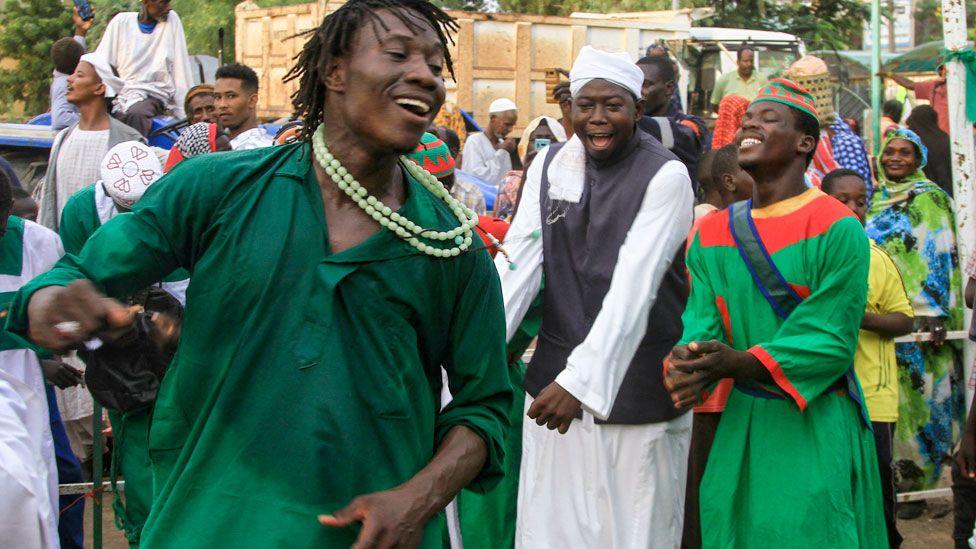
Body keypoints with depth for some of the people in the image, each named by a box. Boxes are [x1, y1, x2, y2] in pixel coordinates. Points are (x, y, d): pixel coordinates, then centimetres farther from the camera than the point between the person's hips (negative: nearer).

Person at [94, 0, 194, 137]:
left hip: (154, 94, -2)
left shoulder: (171, 20, 4)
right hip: (122, 92, 2)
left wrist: (184, 115, -1)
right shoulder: (121, 22, 4)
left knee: (136, 114, -34)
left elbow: (181, 70, 3)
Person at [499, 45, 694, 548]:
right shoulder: (548, 165, 5)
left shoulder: (666, 177, -11)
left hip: (635, 386, -4)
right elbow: (518, 262, -4)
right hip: (555, 375, 4)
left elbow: (633, 285, -22)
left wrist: (583, 380, -32)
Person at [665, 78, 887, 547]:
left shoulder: (839, 229, -11)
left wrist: (737, 363, -29)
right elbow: (699, 323, 0)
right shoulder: (712, 233, 7)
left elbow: (830, 341, -16)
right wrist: (683, 366, -24)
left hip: (817, 426, -5)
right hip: (741, 423, 5)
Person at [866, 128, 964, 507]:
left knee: (915, 398, -3)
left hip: (916, 318, -5)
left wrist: (933, 310, -19)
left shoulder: (930, 200, -1)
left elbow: (939, 257, -8)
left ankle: (913, 484, 4)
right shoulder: (876, 201, 16)